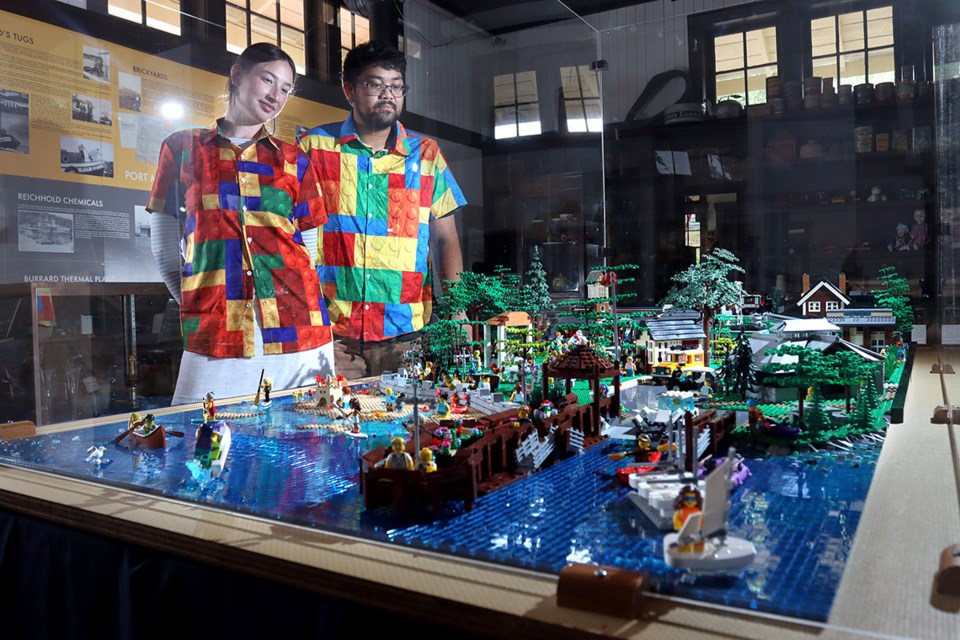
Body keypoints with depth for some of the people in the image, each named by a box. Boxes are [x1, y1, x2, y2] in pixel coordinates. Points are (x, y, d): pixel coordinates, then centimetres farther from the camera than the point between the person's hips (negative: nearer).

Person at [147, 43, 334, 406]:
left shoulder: (294, 162, 15)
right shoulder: (183, 148, 13)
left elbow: (310, 248, 14)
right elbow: (164, 244, 13)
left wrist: (300, 302, 4)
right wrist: (194, 302, 6)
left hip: (297, 333, 1)